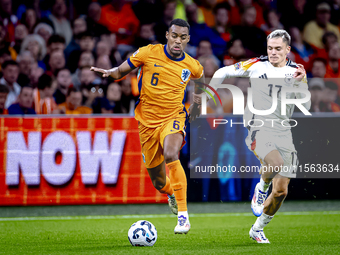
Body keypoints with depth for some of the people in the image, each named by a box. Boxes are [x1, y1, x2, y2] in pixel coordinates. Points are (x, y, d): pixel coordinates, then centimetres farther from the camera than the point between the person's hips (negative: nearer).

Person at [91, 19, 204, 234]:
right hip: (147, 121, 2)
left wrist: (197, 104, 24)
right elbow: (122, 71, 0)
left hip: (173, 117, -1)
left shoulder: (192, 66, -3)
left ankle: (183, 215, -32)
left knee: (170, 155, -35)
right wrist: (109, 72, -21)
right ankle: (172, 193, 49)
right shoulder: (148, 53, -7)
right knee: (159, 182, 8)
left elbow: (200, 79, 22)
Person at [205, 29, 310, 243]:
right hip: (258, 128, -3)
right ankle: (262, 187, -2)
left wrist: (302, 82, -17)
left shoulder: (296, 72, 4)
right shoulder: (256, 65, -1)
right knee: (276, 163, -35)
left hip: (283, 132, 3)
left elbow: (305, 106, -3)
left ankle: (258, 230, 23)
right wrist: (208, 94, 6)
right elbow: (224, 72, 10)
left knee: (281, 190, 3)